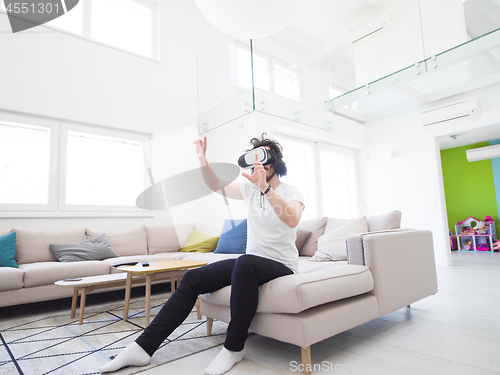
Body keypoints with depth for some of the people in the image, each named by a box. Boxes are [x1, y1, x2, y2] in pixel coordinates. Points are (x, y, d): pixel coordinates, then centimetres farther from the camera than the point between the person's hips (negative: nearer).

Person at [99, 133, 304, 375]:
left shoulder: (290, 192, -7)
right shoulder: (250, 188, 11)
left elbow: (292, 219, -30)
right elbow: (216, 186, 13)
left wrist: (266, 188, -40)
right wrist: (203, 159, -3)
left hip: (281, 266, -6)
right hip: (250, 263, 6)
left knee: (245, 263, -40)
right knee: (192, 279, -9)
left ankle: (234, 347, -22)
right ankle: (144, 347, -4)